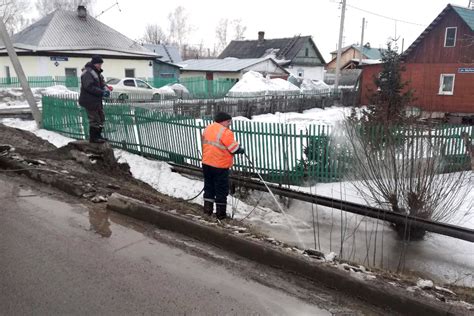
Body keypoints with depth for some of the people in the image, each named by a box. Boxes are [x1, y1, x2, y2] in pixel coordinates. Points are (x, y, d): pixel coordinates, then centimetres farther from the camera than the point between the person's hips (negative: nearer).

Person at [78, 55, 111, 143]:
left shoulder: (97, 72, 14)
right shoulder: (87, 73, -17)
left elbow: (102, 83, 16)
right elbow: (89, 87, -25)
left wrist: (106, 89, -7)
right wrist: (102, 93, -26)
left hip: (97, 100, 10)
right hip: (90, 101, -10)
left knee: (101, 118, 17)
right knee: (94, 119, -4)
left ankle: (98, 135, 29)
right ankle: (93, 138, 6)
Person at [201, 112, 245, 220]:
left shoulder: (207, 129, 7)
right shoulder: (226, 132, -18)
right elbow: (234, 148, -14)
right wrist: (241, 150, 5)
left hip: (207, 163, 7)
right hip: (220, 166, -7)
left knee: (209, 187, 18)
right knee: (221, 189, 5)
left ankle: (207, 209, 24)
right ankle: (221, 213, 12)